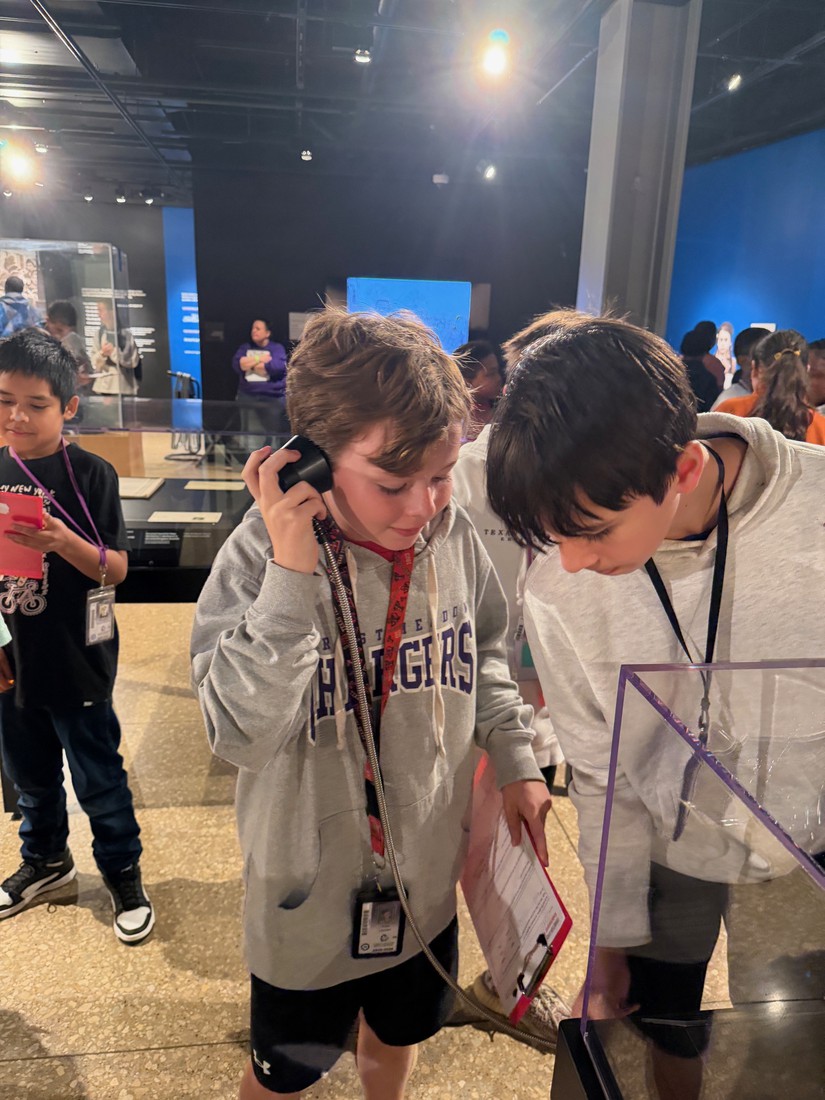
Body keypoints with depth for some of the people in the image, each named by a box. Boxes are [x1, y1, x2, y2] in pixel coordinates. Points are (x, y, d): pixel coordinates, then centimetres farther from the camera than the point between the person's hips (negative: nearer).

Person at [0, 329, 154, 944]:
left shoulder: (90, 475, -13)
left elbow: (116, 569, -14)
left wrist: (65, 543, -31)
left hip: (76, 662, -5)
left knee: (98, 778, 9)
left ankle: (124, 872, 31)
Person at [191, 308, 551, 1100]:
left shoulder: (453, 536, -13)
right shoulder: (264, 554, -24)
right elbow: (238, 735, -31)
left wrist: (516, 760, 0)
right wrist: (292, 577, -38)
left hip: (429, 874, 4)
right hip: (311, 891, -3)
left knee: (398, 1034, 31)